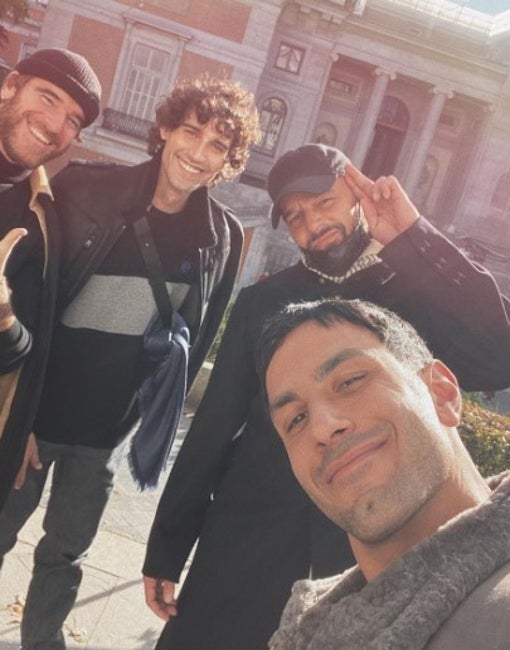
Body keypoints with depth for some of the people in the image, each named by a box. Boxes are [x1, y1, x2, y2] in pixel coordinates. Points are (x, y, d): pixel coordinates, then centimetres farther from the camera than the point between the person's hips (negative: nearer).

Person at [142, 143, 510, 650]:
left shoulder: (423, 292, 0)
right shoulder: (263, 302, 4)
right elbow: (214, 425, 5)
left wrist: (412, 235, -19)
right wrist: (167, 547, 6)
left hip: (372, 563, -1)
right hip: (245, 549, 2)